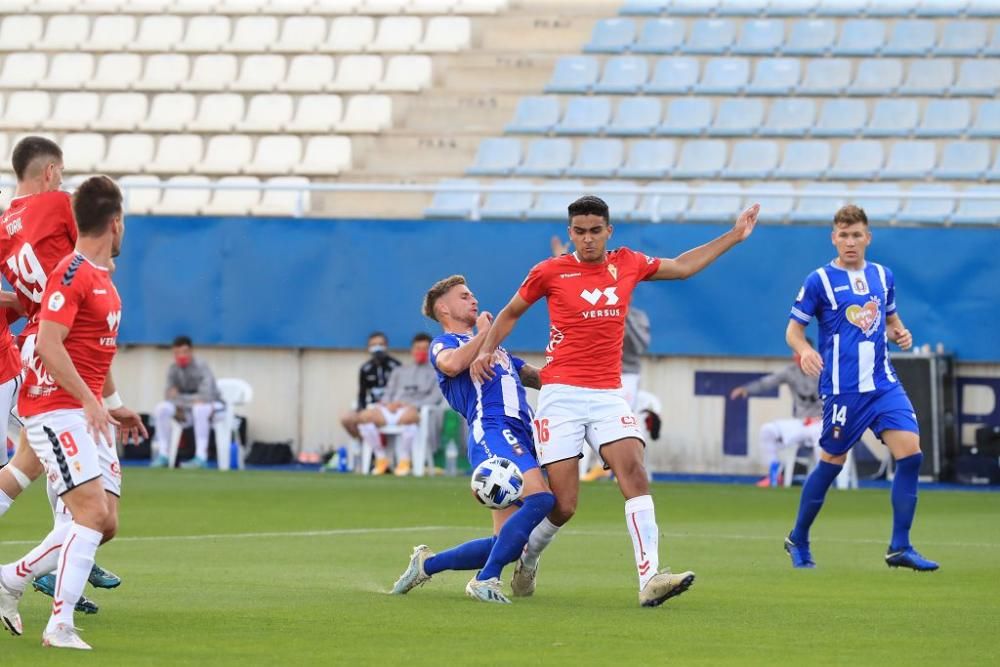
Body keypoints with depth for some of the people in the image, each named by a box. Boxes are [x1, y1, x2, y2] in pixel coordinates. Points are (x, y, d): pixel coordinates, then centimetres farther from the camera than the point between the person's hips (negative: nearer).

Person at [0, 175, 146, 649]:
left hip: (88, 412, 9)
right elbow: (49, 343, -22)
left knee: (106, 524, 5)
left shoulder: (102, 275, 16)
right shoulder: (72, 273, -14)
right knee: (92, 512, -18)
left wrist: (113, 405, 26)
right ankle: (59, 626, -17)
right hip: (56, 409, -9)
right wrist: (90, 400, -24)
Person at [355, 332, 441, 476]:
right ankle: (381, 458, -13)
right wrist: (388, 403, -3)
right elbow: (388, 394, 22)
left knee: (409, 415, -44)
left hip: (414, 410, -4)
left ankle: (403, 460, -27)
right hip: (392, 409, 4)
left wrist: (412, 405, -11)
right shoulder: (400, 371, 30)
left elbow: (435, 398, 2)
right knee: (364, 416, -26)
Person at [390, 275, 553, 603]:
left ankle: (426, 564, 15)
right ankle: (485, 580, -27)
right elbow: (452, 364, -15)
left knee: (508, 542, 1)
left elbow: (536, 377, 36)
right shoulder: (443, 343, 10)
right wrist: (483, 333, -1)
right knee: (540, 498, -30)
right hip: (492, 429, -8)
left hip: (520, 436, 8)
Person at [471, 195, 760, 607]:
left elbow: (682, 267, 26)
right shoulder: (550, 272, 1)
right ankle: (527, 558, 27)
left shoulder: (628, 264, 10)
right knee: (563, 506, -6)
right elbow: (510, 313, 16)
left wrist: (735, 236, 27)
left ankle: (649, 579, -28)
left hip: (609, 395, 3)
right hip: (561, 396, -3)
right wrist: (486, 350, 1)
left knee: (634, 472, -21)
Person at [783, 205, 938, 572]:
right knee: (831, 463, 3)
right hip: (842, 388, -4)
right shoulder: (820, 280, -4)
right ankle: (798, 541, 23)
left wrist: (900, 334, 2)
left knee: (910, 452, -11)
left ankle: (900, 547, -5)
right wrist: (804, 350, -23)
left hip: (884, 383, 4)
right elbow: (793, 329, -1)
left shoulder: (883, 276, 11)